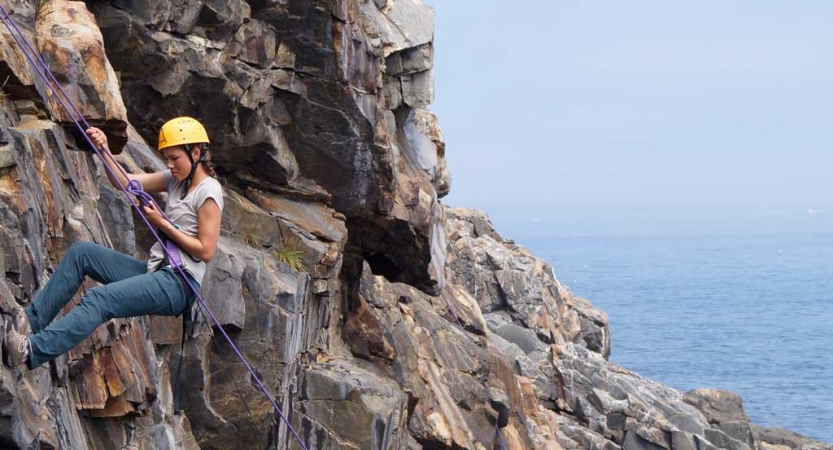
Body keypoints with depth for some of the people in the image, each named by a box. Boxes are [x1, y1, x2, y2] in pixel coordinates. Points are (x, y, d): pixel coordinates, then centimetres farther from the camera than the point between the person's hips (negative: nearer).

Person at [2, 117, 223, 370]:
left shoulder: (208, 192, -9)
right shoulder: (176, 179, 15)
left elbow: (206, 251, -15)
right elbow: (124, 181, 9)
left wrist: (162, 224, -12)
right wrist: (104, 150, -7)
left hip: (178, 285, -9)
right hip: (155, 272, 9)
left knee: (100, 299, -28)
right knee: (80, 252, -1)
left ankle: (33, 350, -41)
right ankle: (32, 319, -8)